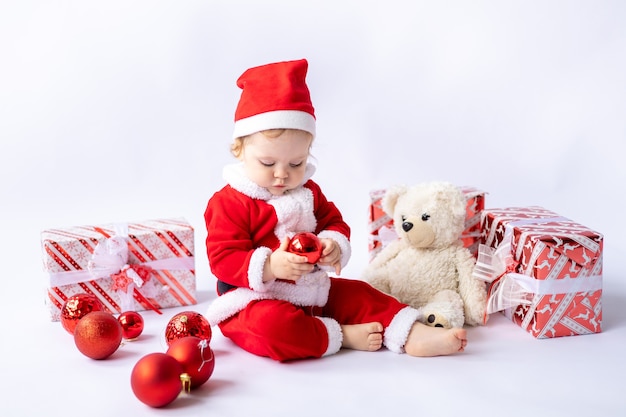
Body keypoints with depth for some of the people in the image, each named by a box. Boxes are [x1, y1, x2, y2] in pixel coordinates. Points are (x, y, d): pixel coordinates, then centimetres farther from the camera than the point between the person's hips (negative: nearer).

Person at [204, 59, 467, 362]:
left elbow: (334, 222, 13)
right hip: (253, 300, -7)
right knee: (270, 324, -37)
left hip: (311, 293, 7)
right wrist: (270, 266, -34)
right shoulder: (229, 203, -14)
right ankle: (341, 335, -23)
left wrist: (333, 245, -14)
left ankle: (414, 336, -1)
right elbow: (222, 258, -18)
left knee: (359, 293, 2)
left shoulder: (309, 192, 8)